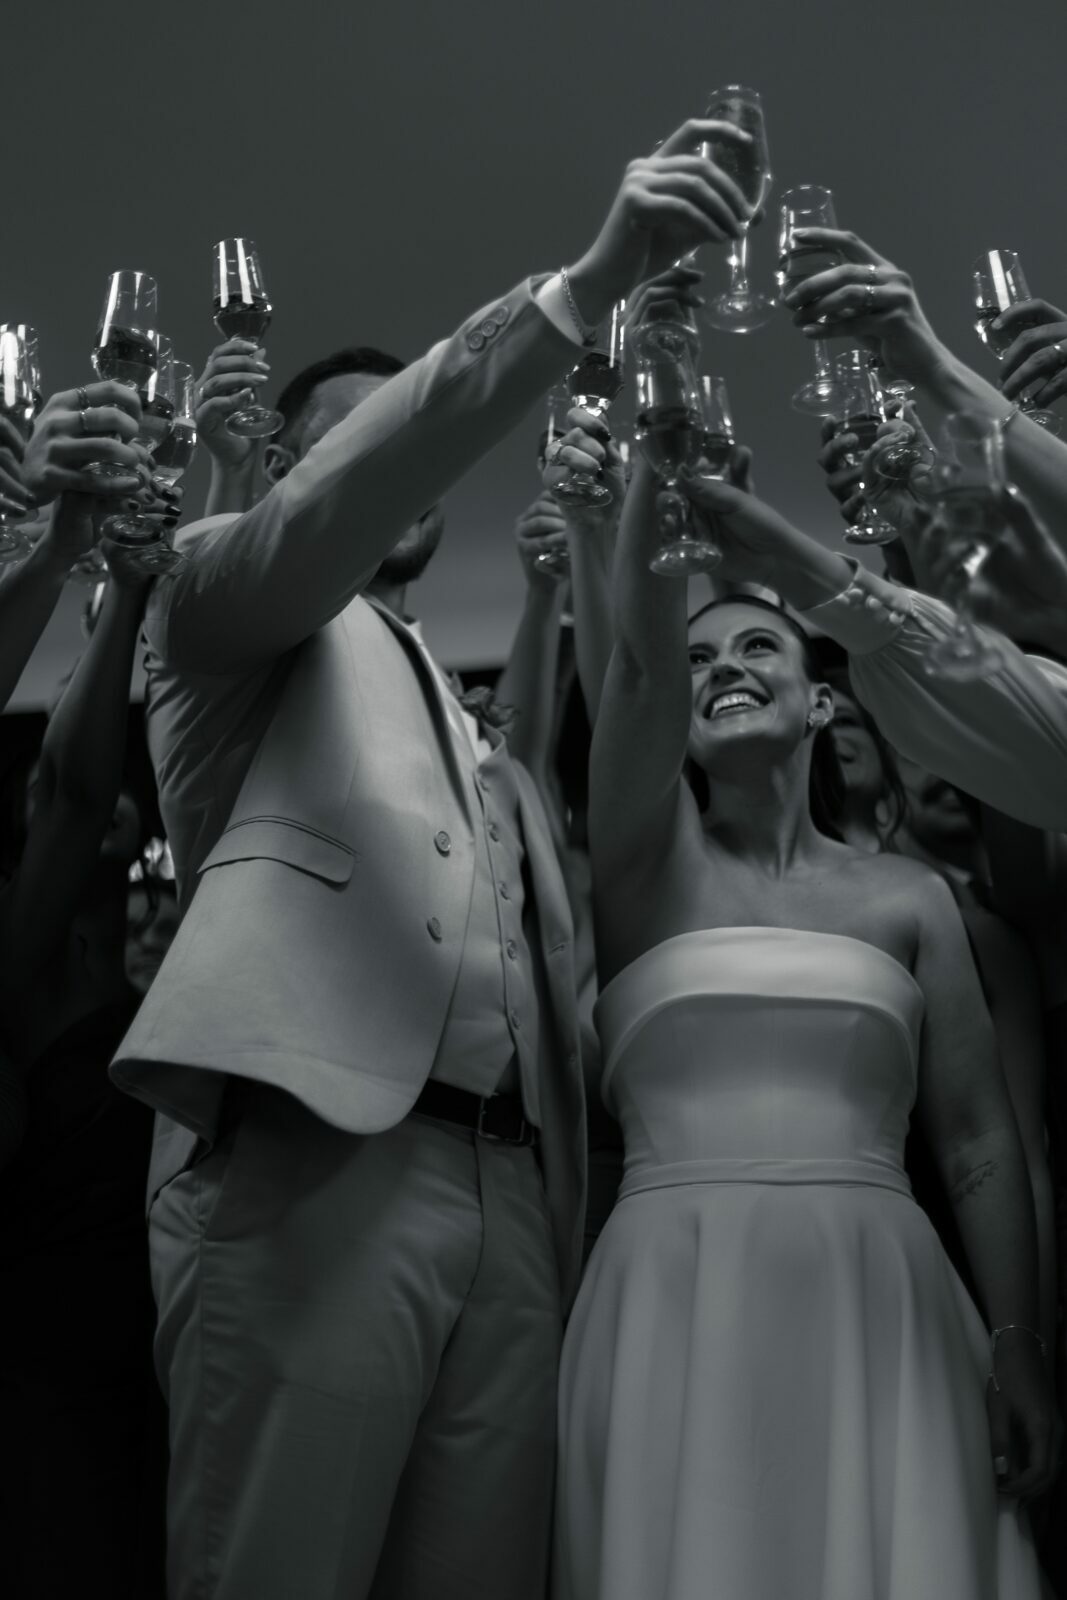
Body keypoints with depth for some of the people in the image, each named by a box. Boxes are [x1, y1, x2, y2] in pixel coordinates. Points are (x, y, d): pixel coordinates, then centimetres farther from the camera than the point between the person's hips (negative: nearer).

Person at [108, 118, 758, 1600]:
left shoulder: (467, 719, 34)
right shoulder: (219, 588, 19)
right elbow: (328, 518, -4)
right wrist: (588, 280, -10)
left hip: (508, 1191, 6)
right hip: (313, 1151, -5)